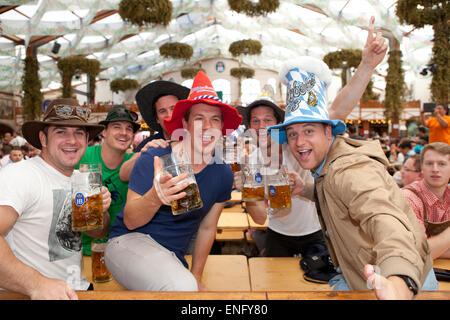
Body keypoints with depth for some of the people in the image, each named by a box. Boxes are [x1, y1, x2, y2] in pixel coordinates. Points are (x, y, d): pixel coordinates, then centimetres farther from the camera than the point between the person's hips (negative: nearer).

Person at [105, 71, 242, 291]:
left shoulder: (223, 174, -2)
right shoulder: (154, 159, -16)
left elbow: (207, 228, 9)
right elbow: (130, 221, -14)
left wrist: (196, 276, 9)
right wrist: (155, 197, -35)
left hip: (173, 257, 6)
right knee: (182, 287, -30)